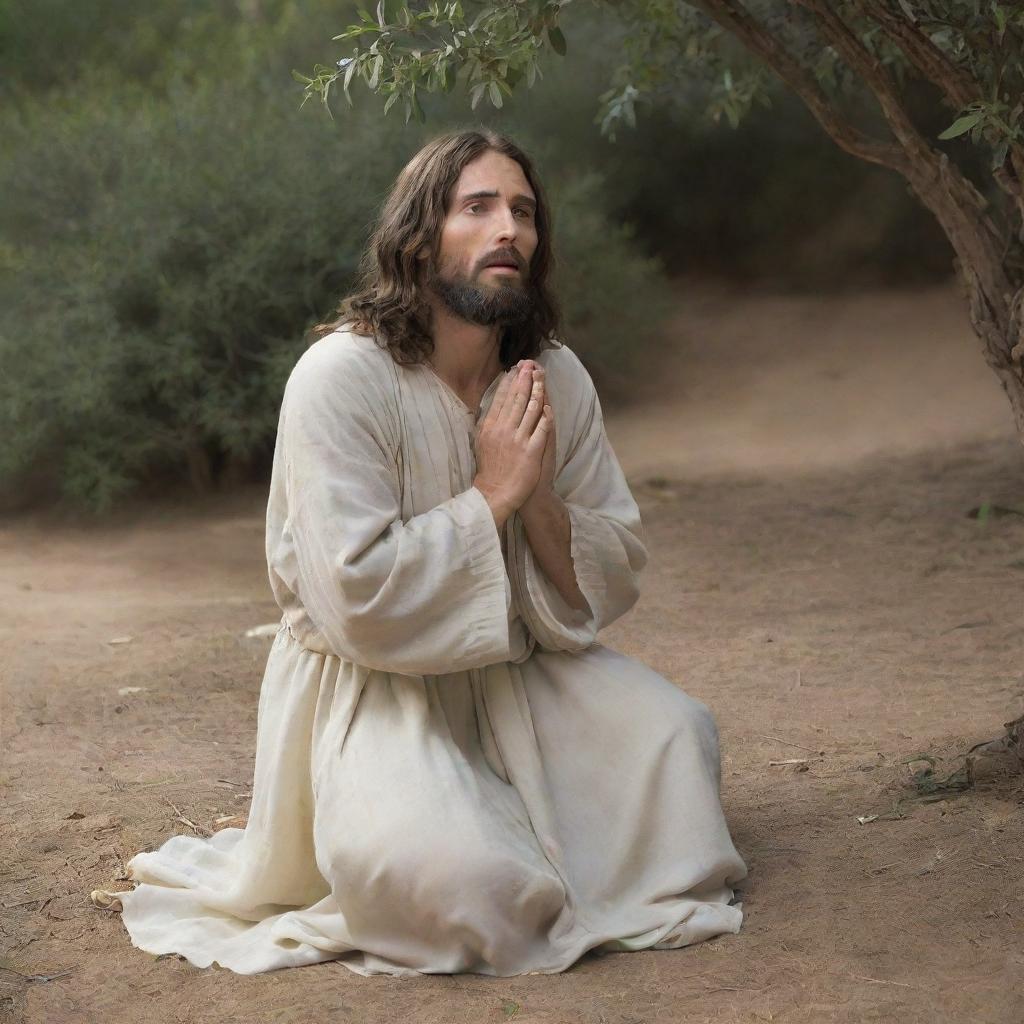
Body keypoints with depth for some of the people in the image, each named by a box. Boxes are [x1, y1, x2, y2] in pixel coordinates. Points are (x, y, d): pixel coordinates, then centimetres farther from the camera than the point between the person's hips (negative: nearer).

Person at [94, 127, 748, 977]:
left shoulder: (556, 379, -1)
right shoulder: (340, 377, -18)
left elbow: (614, 582, 1)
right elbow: (358, 604, -25)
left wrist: (540, 502, -18)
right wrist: (492, 494, -21)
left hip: (519, 676, 6)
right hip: (376, 693, -6)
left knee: (676, 729, -15)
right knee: (466, 883, -28)